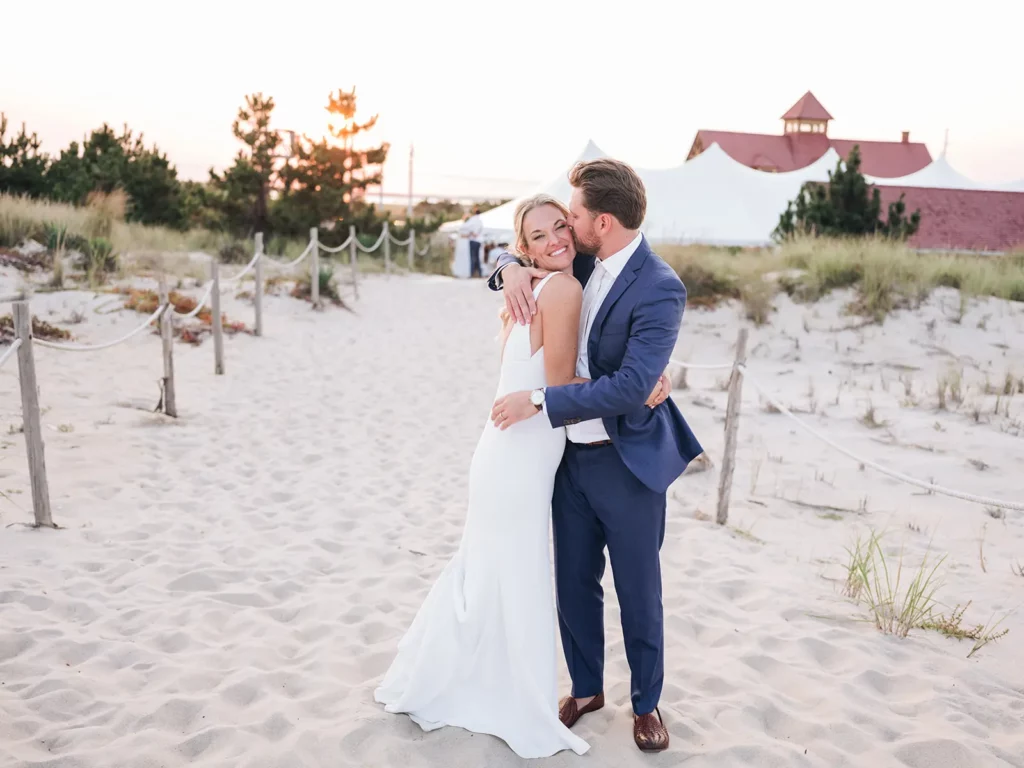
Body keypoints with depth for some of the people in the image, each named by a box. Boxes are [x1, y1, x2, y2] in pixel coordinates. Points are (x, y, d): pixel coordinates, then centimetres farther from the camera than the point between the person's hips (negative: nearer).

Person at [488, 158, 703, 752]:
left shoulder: (659, 289, -20)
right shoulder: (582, 263, 2)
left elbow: (631, 387, -27)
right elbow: (525, 251, 17)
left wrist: (538, 402, -24)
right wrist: (511, 268, -8)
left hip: (627, 463, -6)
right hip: (572, 455, 6)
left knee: (639, 592, 11)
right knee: (574, 582, 17)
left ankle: (647, 703, 32)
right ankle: (586, 689, 37)